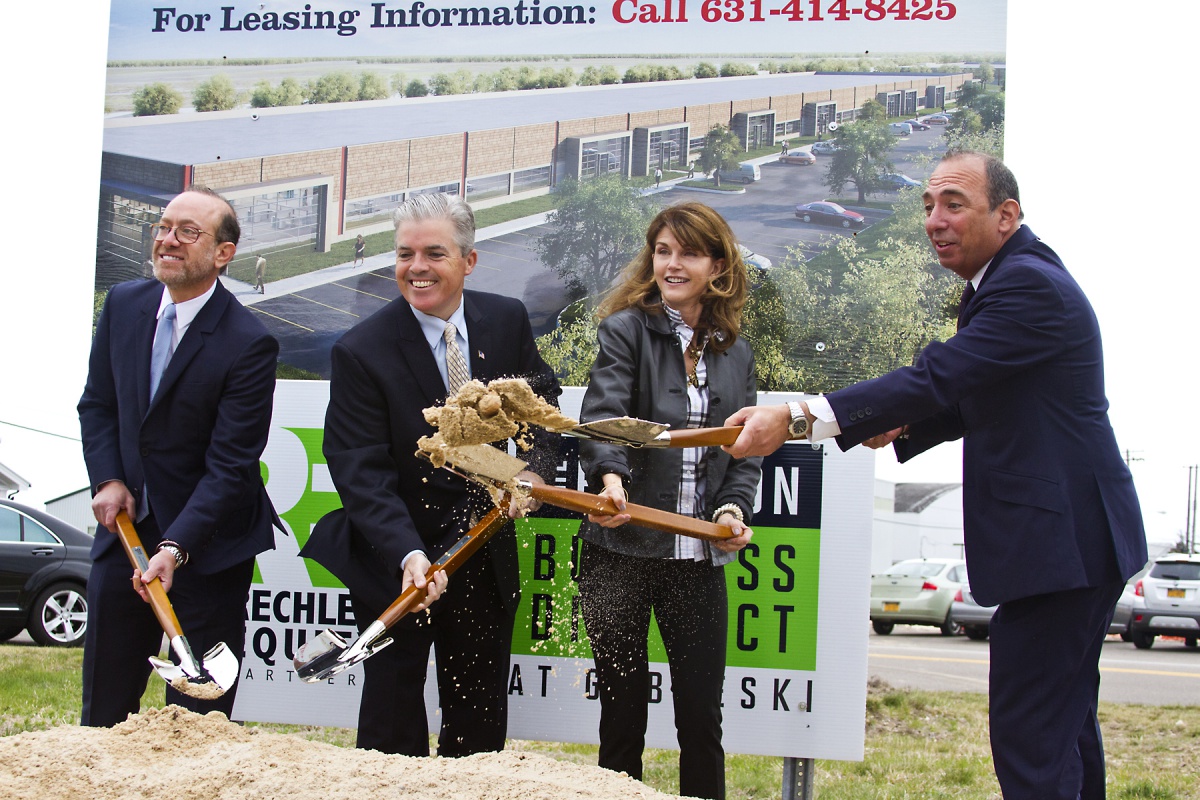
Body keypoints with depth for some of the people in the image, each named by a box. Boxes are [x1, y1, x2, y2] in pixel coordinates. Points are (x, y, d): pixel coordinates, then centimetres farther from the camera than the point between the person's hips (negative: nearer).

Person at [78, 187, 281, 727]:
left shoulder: (248, 344, -18)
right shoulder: (123, 304, 1)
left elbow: (230, 465, -19)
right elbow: (97, 404, 12)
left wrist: (175, 548, -28)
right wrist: (107, 480, -3)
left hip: (207, 542, -5)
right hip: (126, 529, 5)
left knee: (197, 716, 3)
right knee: (103, 708, 15)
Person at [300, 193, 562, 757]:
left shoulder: (508, 320, -3)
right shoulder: (361, 351, -17)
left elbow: (542, 405, 12)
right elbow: (360, 472, -21)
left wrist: (534, 468, -9)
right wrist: (408, 554, -34)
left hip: (486, 557, 4)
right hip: (394, 562, -4)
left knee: (481, 720, 15)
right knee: (392, 722, 5)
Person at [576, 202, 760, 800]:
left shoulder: (735, 354, 12)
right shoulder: (626, 330, -1)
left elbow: (746, 451, 13)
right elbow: (602, 415, -17)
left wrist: (734, 507, -6)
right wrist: (610, 476, -36)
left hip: (698, 559, 3)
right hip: (621, 552, -3)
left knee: (701, 718, 5)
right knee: (623, 713, 6)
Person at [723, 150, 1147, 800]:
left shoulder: (1030, 285, -19)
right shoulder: (1003, 281, 15)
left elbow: (939, 376, -30)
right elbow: (972, 397, 25)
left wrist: (796, 418, -34)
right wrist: (903, 427, 6)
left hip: (1061, 540, -11)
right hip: (1067, 535, 11)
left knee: (1028, 737, -11)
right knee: (1062, 717, 21)